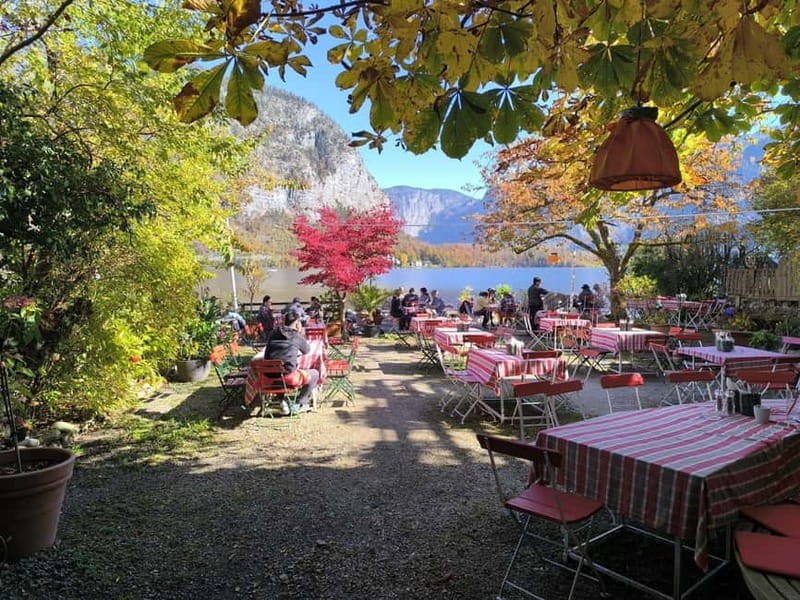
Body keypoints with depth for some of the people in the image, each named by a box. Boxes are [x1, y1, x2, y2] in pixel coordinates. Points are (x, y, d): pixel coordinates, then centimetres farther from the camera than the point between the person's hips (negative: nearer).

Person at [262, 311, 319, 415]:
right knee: (315, 373, 17)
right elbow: (307, 351, 21)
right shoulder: (297, 337, 1)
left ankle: (282, 401, 26)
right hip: (288, 376, -5)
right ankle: (299, 404, 17)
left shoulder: (273, 334, 13)